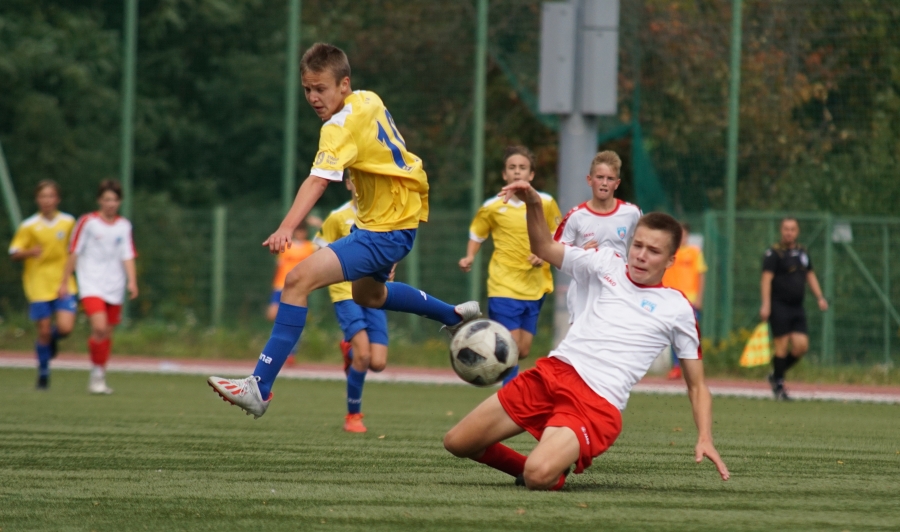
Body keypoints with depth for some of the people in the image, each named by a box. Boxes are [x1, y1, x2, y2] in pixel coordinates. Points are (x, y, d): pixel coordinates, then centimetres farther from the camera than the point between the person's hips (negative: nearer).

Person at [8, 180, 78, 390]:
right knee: (44, 331, 0)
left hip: (64, 284, 1)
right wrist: (30, 252, -25)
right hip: (38, 284, -1)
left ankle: (53, 338, 22)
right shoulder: (29, 226, -6)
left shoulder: (69, 222, 2)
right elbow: (14, 253, -6)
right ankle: (43, 373, 20)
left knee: (65, 327, -15)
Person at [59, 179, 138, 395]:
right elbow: (74, 253, 2)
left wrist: (132, 281, -8)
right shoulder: (87, 222, -2)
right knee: (99, 327, -21)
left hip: (115, 287, 4)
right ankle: (97, 373, -8)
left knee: (107, 333, 7)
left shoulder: (124, 226, 8)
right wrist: (65, 282, 3)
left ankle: (99, 377, 19)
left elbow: (128, 256, 7)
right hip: (91, 285, -4)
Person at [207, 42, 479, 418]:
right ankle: (455, 316, 56)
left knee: (299, 279, -24)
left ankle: (260, 387, -28)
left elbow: (319, 179, -39)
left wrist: (286, 228, -51)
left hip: (386, 231, -10)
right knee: (368, 294, 38)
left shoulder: (342, 126, -24)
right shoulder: (369, 101, 2)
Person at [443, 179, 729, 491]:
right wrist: (533, 205, 5)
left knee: (538, 477, -31)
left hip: (597, 404, -5)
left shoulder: (677, 309, 5)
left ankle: (554, 471, 7)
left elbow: (696, 385, 9)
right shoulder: (606, 264, 14)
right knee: (457, 443, 4)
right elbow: (544, 248, 24)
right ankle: (543, 466, 24)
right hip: (552, 372, 5)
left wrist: (705, 438, -6)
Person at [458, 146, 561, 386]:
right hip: (504, 286, -3)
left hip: (534, 286, 3)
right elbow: (477, 234, 12)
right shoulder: (492, 207, -3)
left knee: (523, 351, 7)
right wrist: (469, 258, -5)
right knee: (511, 347, -12)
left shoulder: (546, 203, 0)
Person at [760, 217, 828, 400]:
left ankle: (776, 375, 18)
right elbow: (766, 278, -12)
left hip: (797, 307, 6)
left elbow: (810, 275, 23)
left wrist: (820, 298, 14)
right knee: (781, 346, -7)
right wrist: (765, 304, -21)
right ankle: (778, 385, 5)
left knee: (801, 345, -2)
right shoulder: (774, 253, -6)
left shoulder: (802, 252, 14)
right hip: (779, 307, -6)